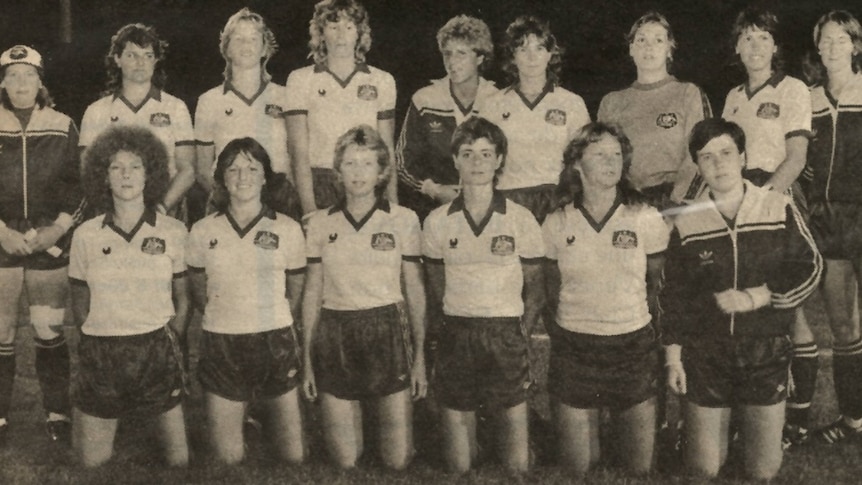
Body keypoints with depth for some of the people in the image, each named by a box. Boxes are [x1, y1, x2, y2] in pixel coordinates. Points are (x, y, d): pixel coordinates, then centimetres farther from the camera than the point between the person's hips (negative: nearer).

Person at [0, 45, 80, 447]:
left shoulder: (62, 127, 3)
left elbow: (78, 187, 4)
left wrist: (56, 230, -7)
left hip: (50, 243, 0)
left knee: (50, 331, 2)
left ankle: (57, 412, 13)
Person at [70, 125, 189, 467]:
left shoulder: (173, 232, 0)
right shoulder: (86, 235, 1)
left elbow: (182, 300, 7)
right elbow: (79, 302, 10)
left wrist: (171, 344, 0)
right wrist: (95, 346, 4)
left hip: (157, 351, -1)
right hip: (100, 354, 1)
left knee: (179, 460, 2)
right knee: (93, 462, 5)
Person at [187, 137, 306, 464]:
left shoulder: (288, 230, 0)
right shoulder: (202, 232, 1)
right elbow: (199, 293, 13)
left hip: (275, 343, 0)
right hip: (221, 347, 0)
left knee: (294, 456, 3)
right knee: (227, 459, 4)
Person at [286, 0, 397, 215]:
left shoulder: (382, 81, 10)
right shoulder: (300, 80, 5)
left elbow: (387, 151, 10)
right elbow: (299, 151, -1)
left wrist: (393, 204, 2)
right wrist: (308, 208, -9)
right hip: (319, 187, -1)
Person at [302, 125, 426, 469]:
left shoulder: (404, 220, 1)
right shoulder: (320, 223, 4)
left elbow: (415, 290, 5)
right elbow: (312, 292, 8)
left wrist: (420, 356, 3)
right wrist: (307, 359, 7)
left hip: (387, 334, -1)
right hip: (334, 338, 1)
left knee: (398, 460, 1)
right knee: (345, 461, 3)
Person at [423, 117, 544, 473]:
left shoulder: (521, 219, 0)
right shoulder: (437, 222, 3)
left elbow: (534, 290, 5)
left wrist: (520, 338, 0)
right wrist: (461, 325, 7)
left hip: (508, 336, -1)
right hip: (456, 339, 1)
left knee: (518, 463, -1)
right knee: (458, 466, 3)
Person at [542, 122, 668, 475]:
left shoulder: (646, 219, -3)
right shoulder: (556, 224, -1)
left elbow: (659, 285, 10)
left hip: (633, 349, 0)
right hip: (574, 349, 0)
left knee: (641, 468, 6)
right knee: (577, 469, 7)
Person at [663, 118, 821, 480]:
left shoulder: (779, 209, -3)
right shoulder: (687, 223, -2)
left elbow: (809, 269, -3)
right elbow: (673, 296, 3)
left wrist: (754, 297, -15)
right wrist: (673, 358, 1)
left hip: (767, 352, 0)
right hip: (704, 354, 0)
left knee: (764, 471, 7)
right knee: (704, 470, 5)